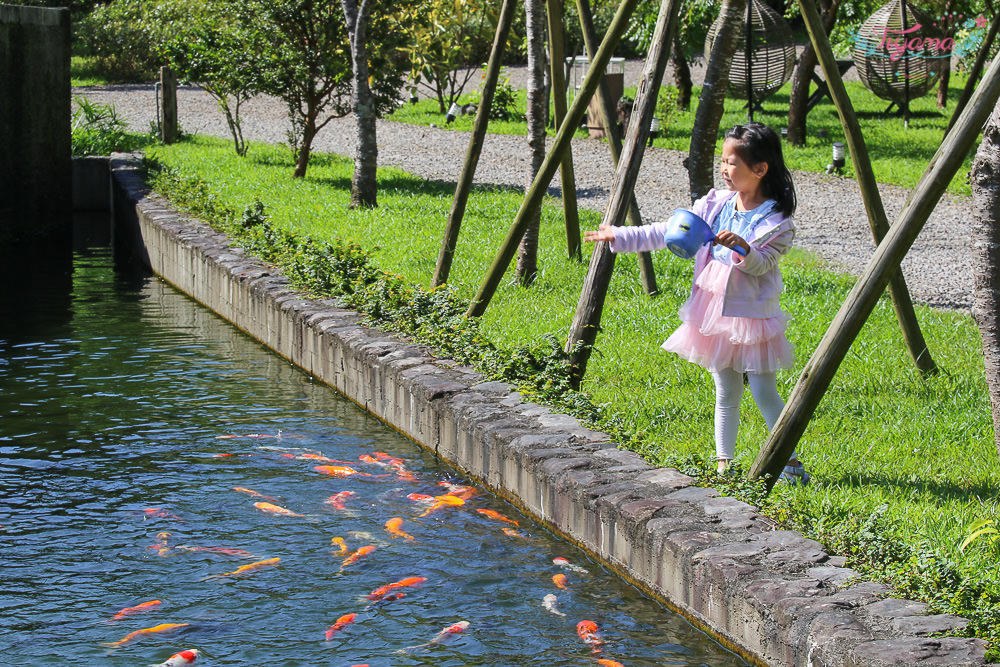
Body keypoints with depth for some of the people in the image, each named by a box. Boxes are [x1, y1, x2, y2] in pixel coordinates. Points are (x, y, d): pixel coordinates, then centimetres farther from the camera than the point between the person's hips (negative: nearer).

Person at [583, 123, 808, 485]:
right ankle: (724, 462, 18)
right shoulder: (714, 205, 5)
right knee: (726, 394, 11)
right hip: (713, 314, 5)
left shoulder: (776, 222, -11)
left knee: (764, 393, -4)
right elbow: (666, 232, 8)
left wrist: (742, 248, -41)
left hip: (752, 317, -5)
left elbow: (761, 264, -20)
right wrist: (619, 237, 5)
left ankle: (790, 461, 7)